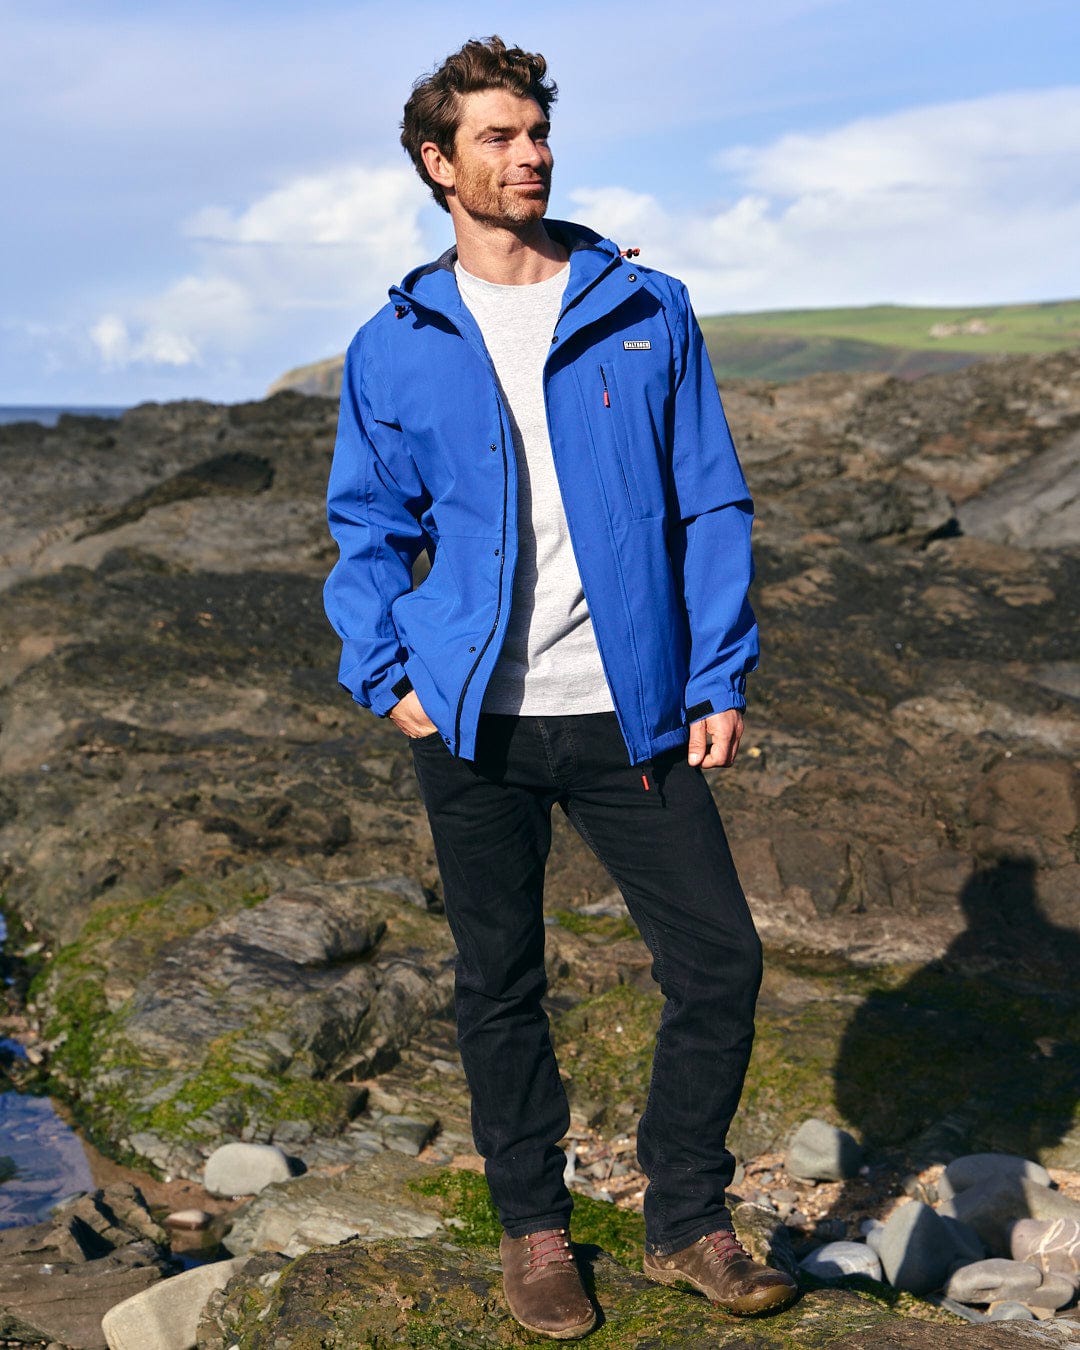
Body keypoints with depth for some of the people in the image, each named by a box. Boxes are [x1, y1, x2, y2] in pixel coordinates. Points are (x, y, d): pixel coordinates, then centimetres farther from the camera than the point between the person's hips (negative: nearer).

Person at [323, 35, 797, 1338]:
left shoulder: (648, 313, 5)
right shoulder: (394, 349, 5)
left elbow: (712, 504, 5)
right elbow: (367, 531, 12)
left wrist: (720, 678, -2)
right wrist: (388, 678, -2)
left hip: (634, 714, 1)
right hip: (476, 721, 0)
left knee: (720, 958, 1)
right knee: (499, 983, 9)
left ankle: (687, 1220, 22)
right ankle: (533, 1228, 28)